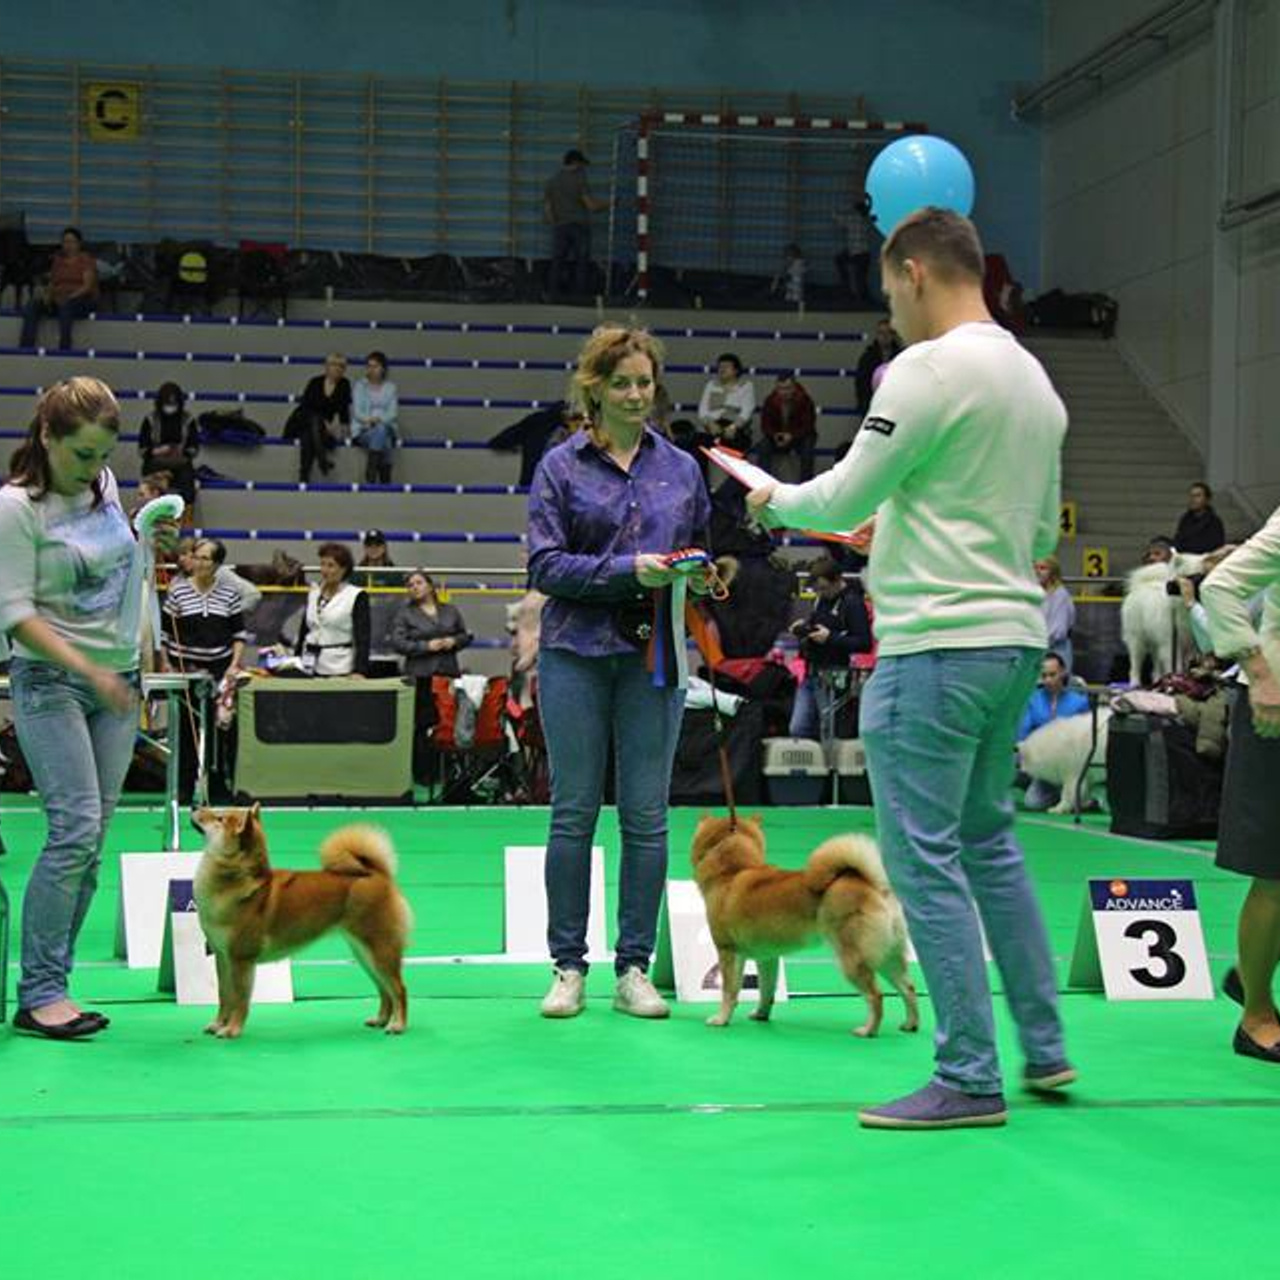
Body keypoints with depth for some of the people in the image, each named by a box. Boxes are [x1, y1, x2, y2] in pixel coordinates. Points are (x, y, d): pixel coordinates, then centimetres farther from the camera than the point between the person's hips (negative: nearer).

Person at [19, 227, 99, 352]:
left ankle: (64, 349, -43)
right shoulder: (58, 259, 18)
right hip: (57, 299, 5)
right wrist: (47, 294, -7)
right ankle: (25, 347, -29)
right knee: (32, 303, -21)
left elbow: (87, 286, -9)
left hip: (81, 300, -5)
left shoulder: (86, 260, 2)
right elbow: (52, 283, 16)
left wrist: (70, 297, -23)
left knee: (66, 306, -40)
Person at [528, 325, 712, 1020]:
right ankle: (568, 967, 9)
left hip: (653, 653, 2)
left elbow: (702, 550, 17)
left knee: (647, 816, 2)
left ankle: (634, 968, 9)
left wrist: (694, 573, -6)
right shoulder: (561, 466, 3)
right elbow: (545, 565, -5)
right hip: (577, 651, -2)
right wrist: (628, 570, -16)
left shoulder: (681, 467, 11)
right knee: (573, 812, 1)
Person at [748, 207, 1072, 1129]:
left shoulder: (933, 368, -12)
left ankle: (971, 1080, 0)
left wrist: (774, 500, 10)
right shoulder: (1036, 379, 15)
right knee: (990, 843, 20)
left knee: (925, 860, -3)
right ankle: (1044, 1046, 25)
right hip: (1016, 637, 9)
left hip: (938, 646, -9)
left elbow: (843, 500, -10)